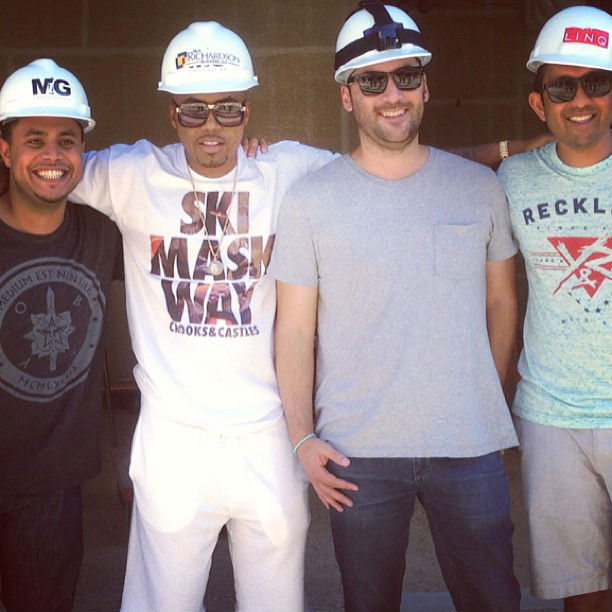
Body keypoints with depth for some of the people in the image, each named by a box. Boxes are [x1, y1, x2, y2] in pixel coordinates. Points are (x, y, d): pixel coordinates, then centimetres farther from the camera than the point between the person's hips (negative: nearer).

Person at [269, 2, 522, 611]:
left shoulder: (479, 186, 4)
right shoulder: (308, 201, -2)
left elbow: (500, 300, 12)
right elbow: (295, 331, -2)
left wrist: (489, 401, 10)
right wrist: (302, 437, -7)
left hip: (470, 447, 2)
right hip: (358, 452, -1)